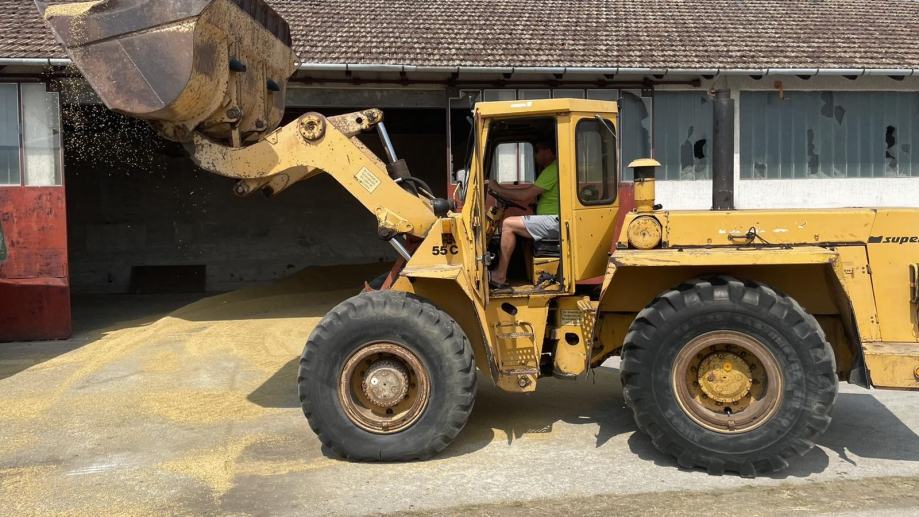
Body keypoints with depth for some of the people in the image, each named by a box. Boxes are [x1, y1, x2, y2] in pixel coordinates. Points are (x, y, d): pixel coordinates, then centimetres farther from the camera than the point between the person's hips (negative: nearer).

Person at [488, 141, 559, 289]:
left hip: (556, 221, -11)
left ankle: (499, 278, -11)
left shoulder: (553, 169, -12)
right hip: (554, 221, 11)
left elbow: (525, 195, -17)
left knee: (508, 224, -15)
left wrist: (498, 188, -6)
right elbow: (528, 200, 19)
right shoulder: (552, 169, 22)